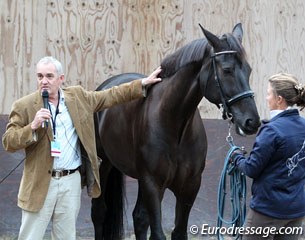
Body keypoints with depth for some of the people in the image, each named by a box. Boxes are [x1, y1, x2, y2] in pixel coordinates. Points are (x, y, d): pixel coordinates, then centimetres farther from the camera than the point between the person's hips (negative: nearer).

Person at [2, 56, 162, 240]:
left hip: (72, 181, 3)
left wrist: (143, 83, 16)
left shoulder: (78, 97, 7)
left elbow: (111, 96, 17)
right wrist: (33, 126, -23)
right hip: (41, 183, -3)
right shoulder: (24, 106, -5)